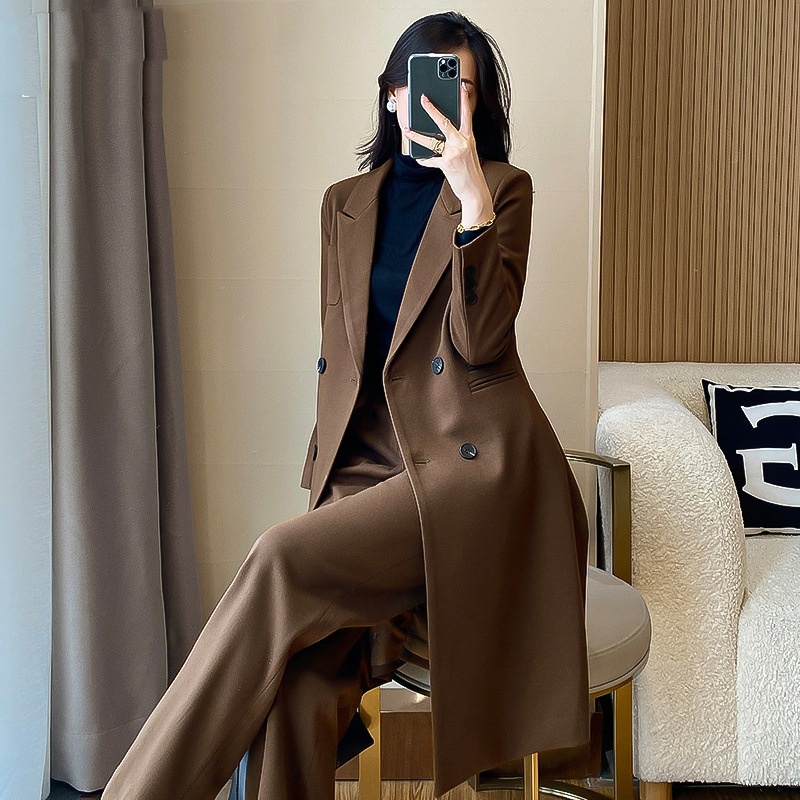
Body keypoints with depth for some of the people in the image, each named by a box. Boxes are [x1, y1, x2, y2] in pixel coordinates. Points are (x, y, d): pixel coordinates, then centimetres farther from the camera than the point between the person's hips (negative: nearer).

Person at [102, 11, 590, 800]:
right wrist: (324, 479, 8)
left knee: (284, 556, -27)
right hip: (372, 467, 4)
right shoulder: (345, 202, 18)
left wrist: (471, 195, -16)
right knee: (295, 691, -23)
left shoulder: (504, 188, 5)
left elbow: (478, 341, -8)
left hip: (474, 464, -4)